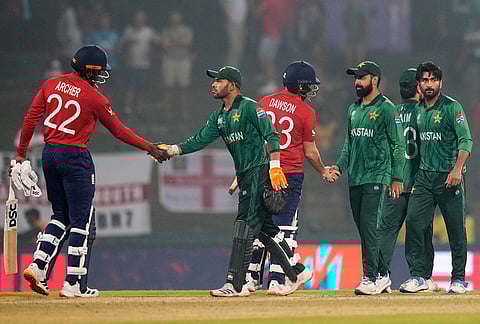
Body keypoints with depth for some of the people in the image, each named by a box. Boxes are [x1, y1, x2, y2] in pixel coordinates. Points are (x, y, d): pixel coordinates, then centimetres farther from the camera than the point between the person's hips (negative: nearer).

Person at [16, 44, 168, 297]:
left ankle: (38, 266, 4)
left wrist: (21, 152, 11)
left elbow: (31, 118, 4)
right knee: (82, 222, 1)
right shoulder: (94, 97, -9)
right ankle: (72, 284, -1)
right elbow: (119, 131, -3)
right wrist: (149, 147, 6)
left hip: (49, 154, 6)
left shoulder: (51, 85, 5)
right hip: (75, 158, -6)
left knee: (61, 215, 20)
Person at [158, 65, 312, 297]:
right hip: (245, 176, 9)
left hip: (260, 172, -9)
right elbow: (201, 140, 11)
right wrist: (172, 150, -2)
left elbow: (271, 136, -15)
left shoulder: (249, 107, -10)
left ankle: (235, 284, -13)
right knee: (265, 228, 10)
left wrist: (275, 167, -24)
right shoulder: (219, 116, 16)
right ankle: (296, 273, 19)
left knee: (245, 226, -11)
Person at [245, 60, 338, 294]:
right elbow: (310, 151, -3)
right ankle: (276, 280, -2)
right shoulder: (306, 111, -7)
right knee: (285, 227, 2)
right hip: (291, 174, -4)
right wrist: (323, 172, 13)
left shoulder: (264, 103, 4)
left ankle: (251, 277, 13)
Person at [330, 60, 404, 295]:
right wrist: (339, 167, 6)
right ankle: (381, 277, 14)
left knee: (369, 226, -15)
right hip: (355, 179, 7)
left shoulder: (386, 108, -4)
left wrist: (397, 179, -10)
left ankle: (371, 278, -15)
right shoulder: (353, 110, 17)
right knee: (364, 230, 7)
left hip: (376, 177, -7)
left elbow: (398, 145, -5)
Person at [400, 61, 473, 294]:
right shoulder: (419, 111, 15)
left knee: (456, 228, -1)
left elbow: (466, 140, -11)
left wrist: (457, 169, -23)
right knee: (414, 222, -6)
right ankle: (417, 277, -2)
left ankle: (459, 279, 8)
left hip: (448, 178, -5)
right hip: (424, 177, 5)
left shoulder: (452, 107, -3)